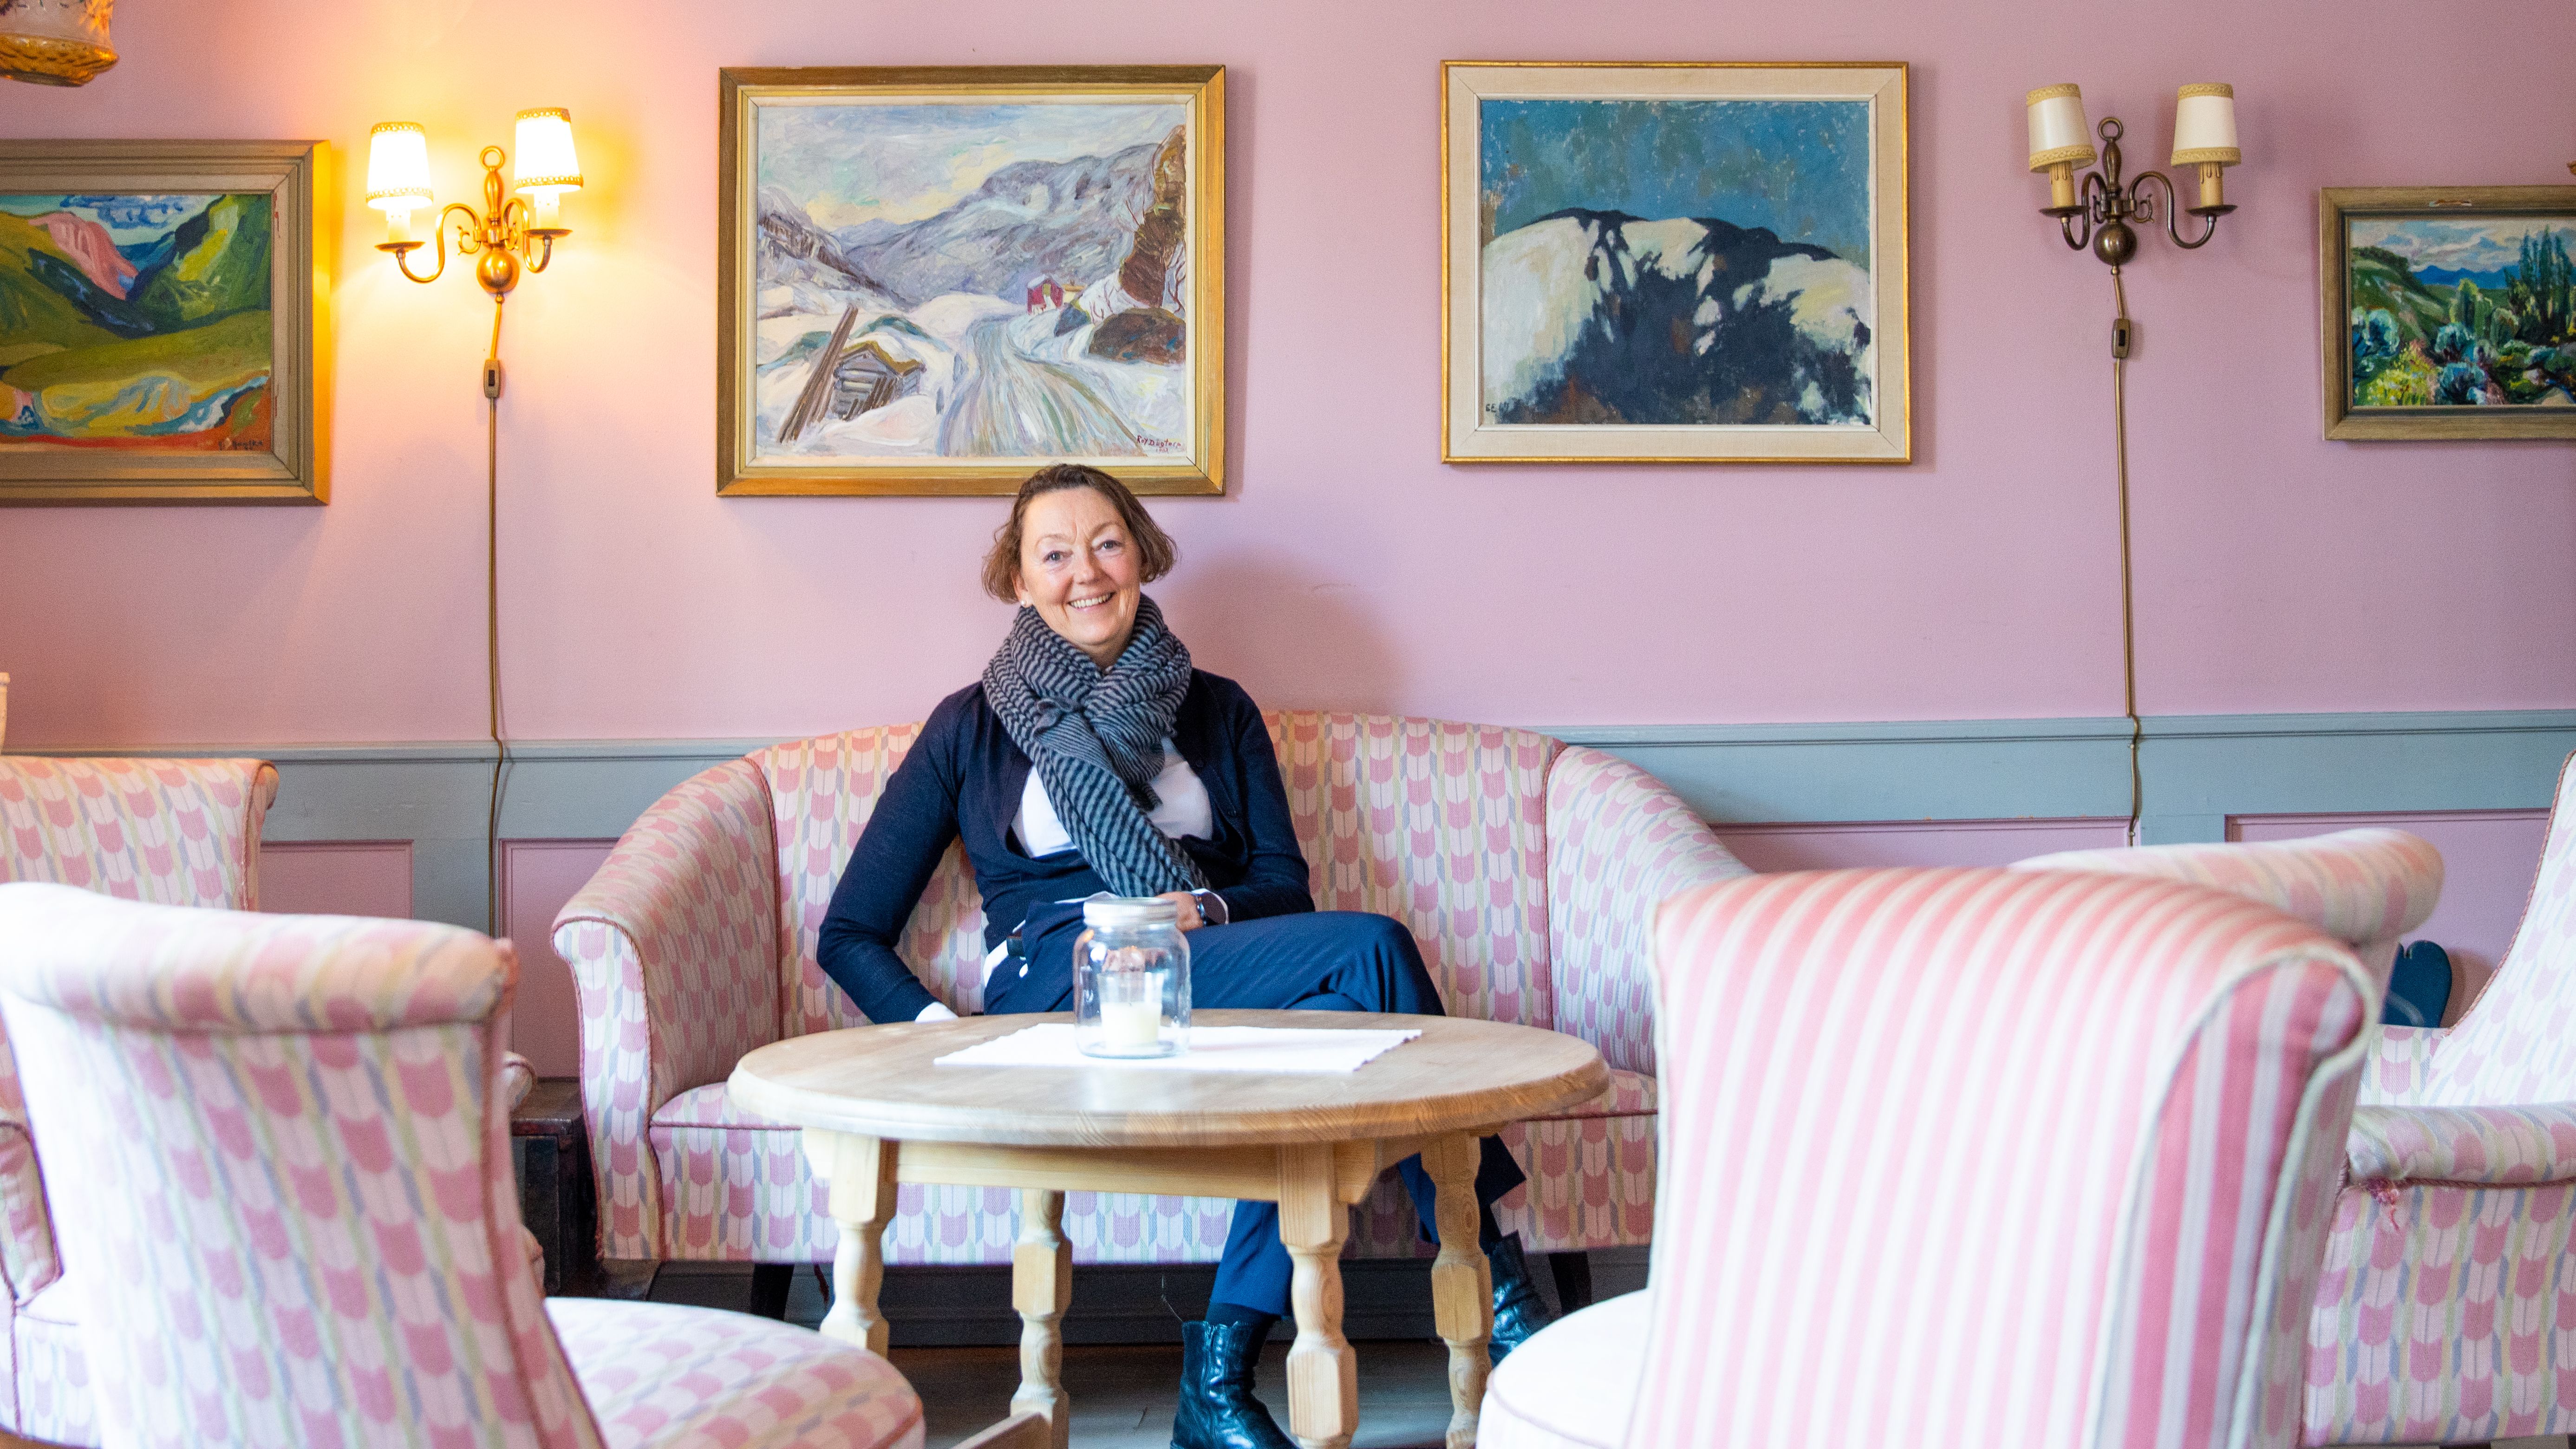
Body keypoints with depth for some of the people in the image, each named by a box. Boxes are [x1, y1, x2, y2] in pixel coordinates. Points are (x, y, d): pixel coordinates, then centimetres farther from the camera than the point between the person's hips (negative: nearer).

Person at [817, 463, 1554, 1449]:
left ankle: (1219, 1369, -35)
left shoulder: (1217, 712, 23)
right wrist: (936, 1030, -7)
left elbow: (1284, 886, 12)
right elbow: (850, 934, 13)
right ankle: (1499, 1290, -28)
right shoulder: (974, 725, 16)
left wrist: (1208, 910, -13)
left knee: (1332, 1015, -36)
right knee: (1369, 947, -29)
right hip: (1056, 988, -3)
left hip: (1209, 966, 3)